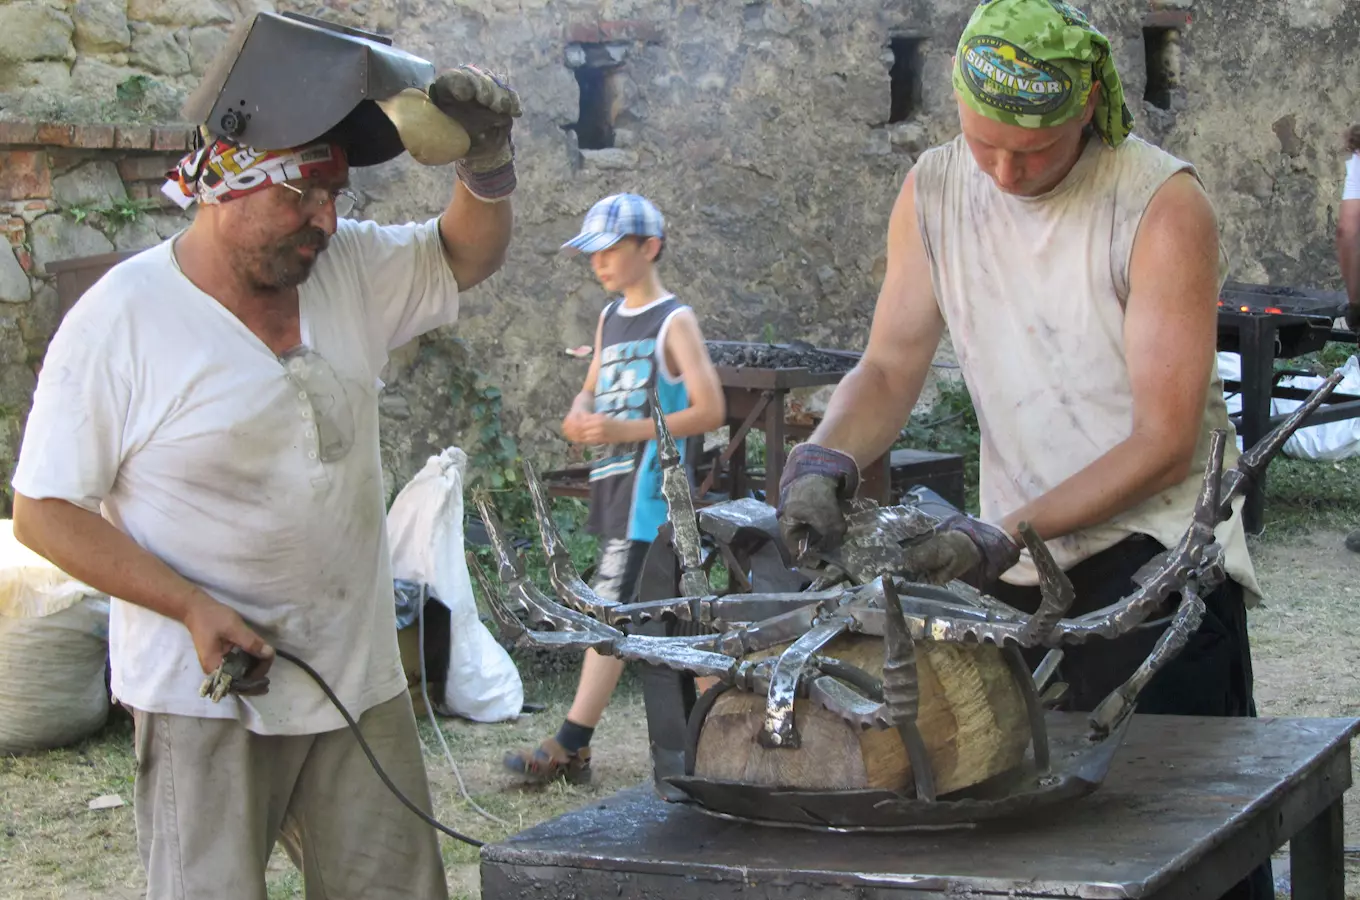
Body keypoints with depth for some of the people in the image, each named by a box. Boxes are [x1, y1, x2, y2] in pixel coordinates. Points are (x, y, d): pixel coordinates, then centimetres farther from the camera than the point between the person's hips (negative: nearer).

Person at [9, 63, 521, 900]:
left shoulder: (351, 267, 3)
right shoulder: (120, 321, -12)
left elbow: (466, 256, 16)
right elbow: (43, 511, -9)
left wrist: (488, 157, -7)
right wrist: (193, 607, -20)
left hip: (363, 678, 5)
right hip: (206, 693, -5)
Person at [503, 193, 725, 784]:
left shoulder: (674, 322, -7)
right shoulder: (610, 319, 17)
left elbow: (710, 410, -13)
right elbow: (594, 389, 28)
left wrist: (627, 430, -20)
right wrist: (579, 418, 3)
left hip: (650, 485, -9)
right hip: (614, 485, 9)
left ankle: (569, 749, -11)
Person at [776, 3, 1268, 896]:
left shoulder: (1162, 206, -14)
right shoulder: (934, 192, 3)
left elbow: (1165, 445, -15)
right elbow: (891, 368, 6)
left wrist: (1006, 535, -20)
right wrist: (824, 459, -16)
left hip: (1156, 549, -5)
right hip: (1014, 564, 5)